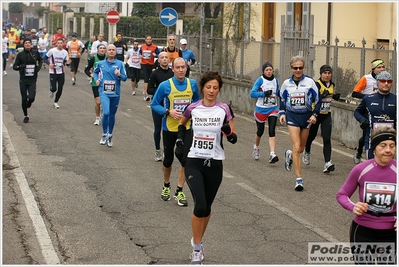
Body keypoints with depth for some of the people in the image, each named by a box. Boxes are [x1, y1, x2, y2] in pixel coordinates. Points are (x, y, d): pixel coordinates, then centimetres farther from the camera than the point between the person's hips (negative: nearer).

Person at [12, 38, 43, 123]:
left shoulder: (35, 53, 0)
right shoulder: (20, 55, -3)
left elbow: (40, 60, 23)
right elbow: (14, 67, -1)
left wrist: (39, 66, 4)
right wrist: (20, 66, -22)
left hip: (32, 80, 0)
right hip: (23, 81, 0)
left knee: (31, 98, -14)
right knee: (24, 99, 4)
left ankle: (28, 102, 25)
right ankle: (26, 116, 23)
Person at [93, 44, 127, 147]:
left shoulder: (120, 64, -1)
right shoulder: (101, 63, 4)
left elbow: (125, 78, -2)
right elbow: (95, 72, 24)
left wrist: (119, 75, -22)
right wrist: (96, 80, 7)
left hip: (115, 93, 1)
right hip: (104, 92, -1)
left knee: (112, 115, 12)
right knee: (106, 113, -19)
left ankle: (110, 136, 28)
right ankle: (104, 135, -2)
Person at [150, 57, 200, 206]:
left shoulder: (192, 84, -2)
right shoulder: (165, 86, -11)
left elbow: (197, 101, 15)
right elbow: (154, 104, -6)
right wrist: (168, 112, -20)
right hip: (169, 128, -2)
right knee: (168, 159, 11)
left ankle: (179, 191, 14)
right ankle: (166, 186, 36)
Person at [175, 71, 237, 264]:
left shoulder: (224, 110, -4)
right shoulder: (192, 108, -2)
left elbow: (234, 139, -1)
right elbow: (182, 124, 21)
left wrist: (229, 132, -21)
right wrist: (180, 143, 11)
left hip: (214, 164, 1)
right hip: (194, 162, -1)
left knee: (206, 207, 12)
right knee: (200, 206, -17)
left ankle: (197, 241, 37)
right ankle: (196, 249, -1)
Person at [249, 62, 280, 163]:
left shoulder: (275, 80, 4)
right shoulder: (260, 80, -10)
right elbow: (252, 94, -16)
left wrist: (280, 93, -1)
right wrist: (264, 93, -28)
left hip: (273, 109, 2)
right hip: (261, 109, -2)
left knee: (272, 131, -12)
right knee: (260, 131, 14)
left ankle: (272, 154, -21)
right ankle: (256, 148, 43)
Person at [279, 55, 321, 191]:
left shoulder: (310, 82, -3)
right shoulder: (286, 83, 2)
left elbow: (317, 100, 3)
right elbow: (282, 100, 16)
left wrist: (314, 115, -9)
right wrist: (282, 113, 1)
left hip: (306, 116, 1)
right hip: (292, 116, -1)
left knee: (301, 149, 11)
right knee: (297, 147, -13)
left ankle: (289, 154, 49)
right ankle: (299, 179, -12)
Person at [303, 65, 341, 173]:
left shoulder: (332, 85, 5)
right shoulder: (317, 84, -15)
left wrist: (335, 97, 5)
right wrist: (322, 95, -41)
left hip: (326, 115, 3)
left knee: (327, 139, -10)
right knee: (311, 136, 15)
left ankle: (327, 163, -17)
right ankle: (306, 152, 47)